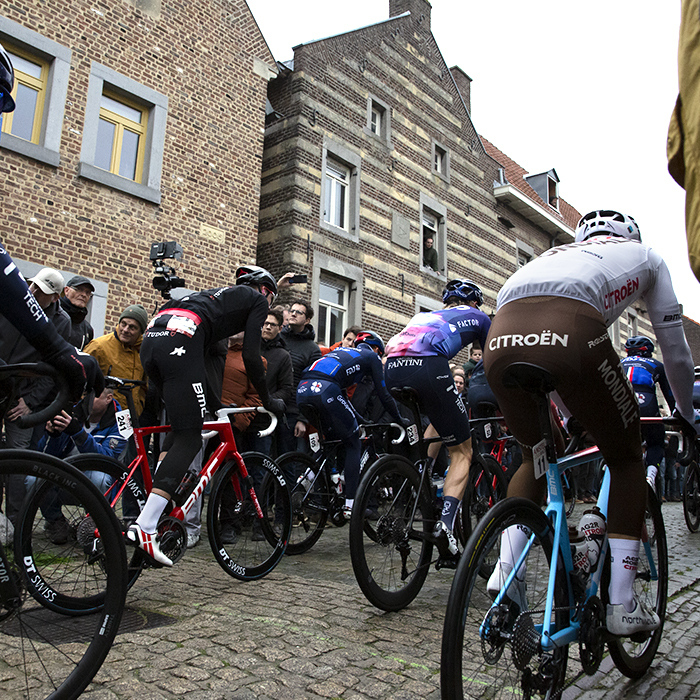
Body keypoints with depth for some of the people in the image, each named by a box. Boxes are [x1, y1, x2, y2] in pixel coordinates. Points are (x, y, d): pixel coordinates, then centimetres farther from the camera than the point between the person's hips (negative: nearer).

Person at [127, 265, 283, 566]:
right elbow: (251, 355, 5)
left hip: (151, 338, 8)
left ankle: (154, 501, 12)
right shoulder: (257, 299, 17)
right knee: (189, 438, -5)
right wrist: (267, 400, 16)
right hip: (180, 341, -8)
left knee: (182, 424, 22)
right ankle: (144, 527, -14)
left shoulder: (222, 294, 38)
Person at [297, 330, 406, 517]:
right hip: (325, 389, -6)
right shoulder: (372, 356, 21)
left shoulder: (341, 351, 37)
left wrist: (357, 417, 45)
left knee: (332, 440, 27)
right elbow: (383, 394, 17)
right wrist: (400, 420, 30)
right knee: (353, 445, 9)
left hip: (302, 389, 7)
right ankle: (350, 504, 4)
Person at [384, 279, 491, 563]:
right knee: (461, 452, 9)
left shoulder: (424, 315, 39)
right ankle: (445, 524, -11)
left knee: (440, 422, 33)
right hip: (429, 367, -5)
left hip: (392, 370, 5)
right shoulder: (477, 316, 29)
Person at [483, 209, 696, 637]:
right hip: (569, 335, -4)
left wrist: (573, 419, 58)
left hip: (502, 340, 5)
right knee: (626, 460, 21)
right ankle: (622, 605, 20)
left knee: (538, 455, 30)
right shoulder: (646, 254, 33)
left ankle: (505, 569, 19)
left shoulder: (558, 252, 42)